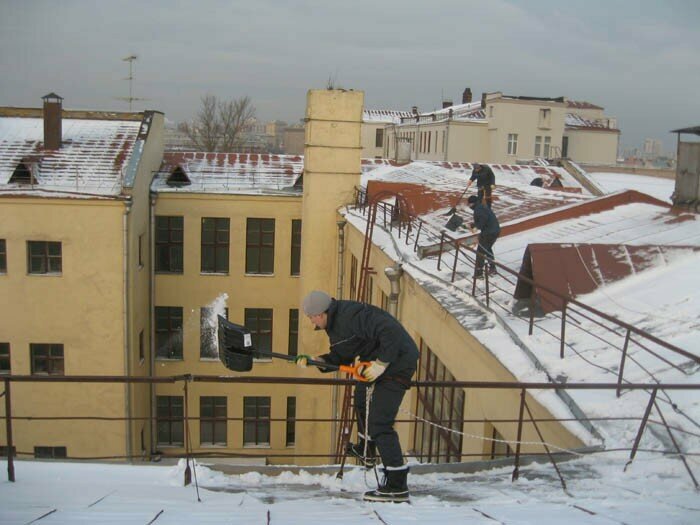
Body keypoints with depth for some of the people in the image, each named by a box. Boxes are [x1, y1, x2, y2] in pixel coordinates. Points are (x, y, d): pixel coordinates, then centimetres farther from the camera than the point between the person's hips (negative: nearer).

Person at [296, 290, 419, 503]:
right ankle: (365, 449, 52)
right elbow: (340, 358, 13)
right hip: (378, 360, 11)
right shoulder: (335, 324, 8)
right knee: (361, 397, 31)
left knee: (379, 423, -13)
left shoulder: (351, 316, -26)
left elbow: (391, 332, -32)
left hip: (397, 362, -11)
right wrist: (317, 361, -2)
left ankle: (397, 487, -10)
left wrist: (381, 363, -28)